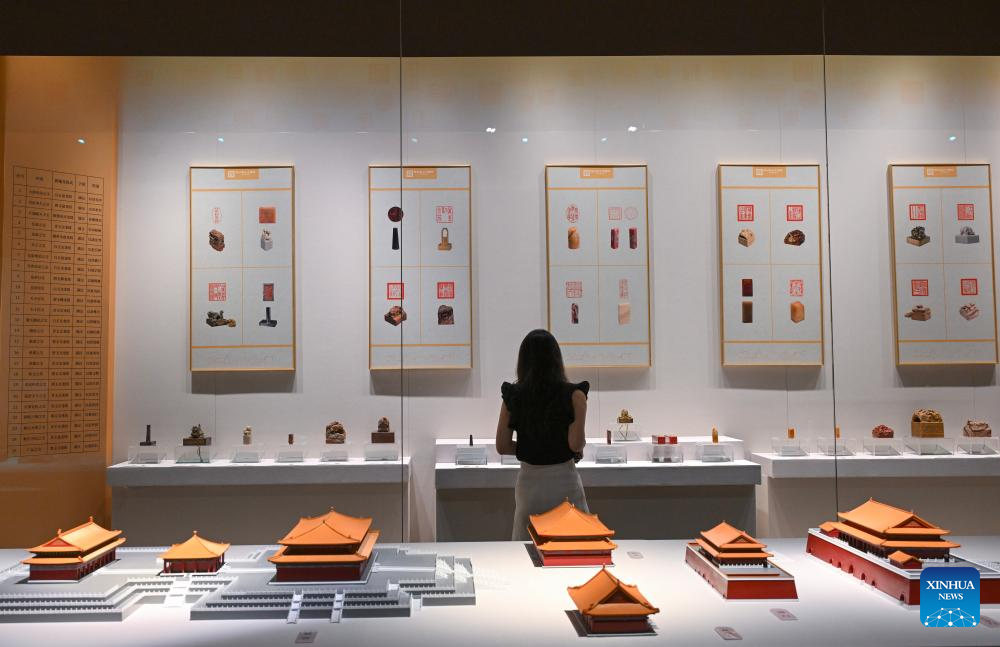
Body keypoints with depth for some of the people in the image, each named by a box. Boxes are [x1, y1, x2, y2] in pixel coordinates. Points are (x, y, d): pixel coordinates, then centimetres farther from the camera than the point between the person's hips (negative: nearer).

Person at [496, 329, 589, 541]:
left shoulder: (512, 396, -2)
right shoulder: (573, 394, -10)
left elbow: (502, 446, -1)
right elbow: (576, 443, -17)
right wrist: (581, 446, 5)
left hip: (529, 481, 3)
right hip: (563, 480, -3)